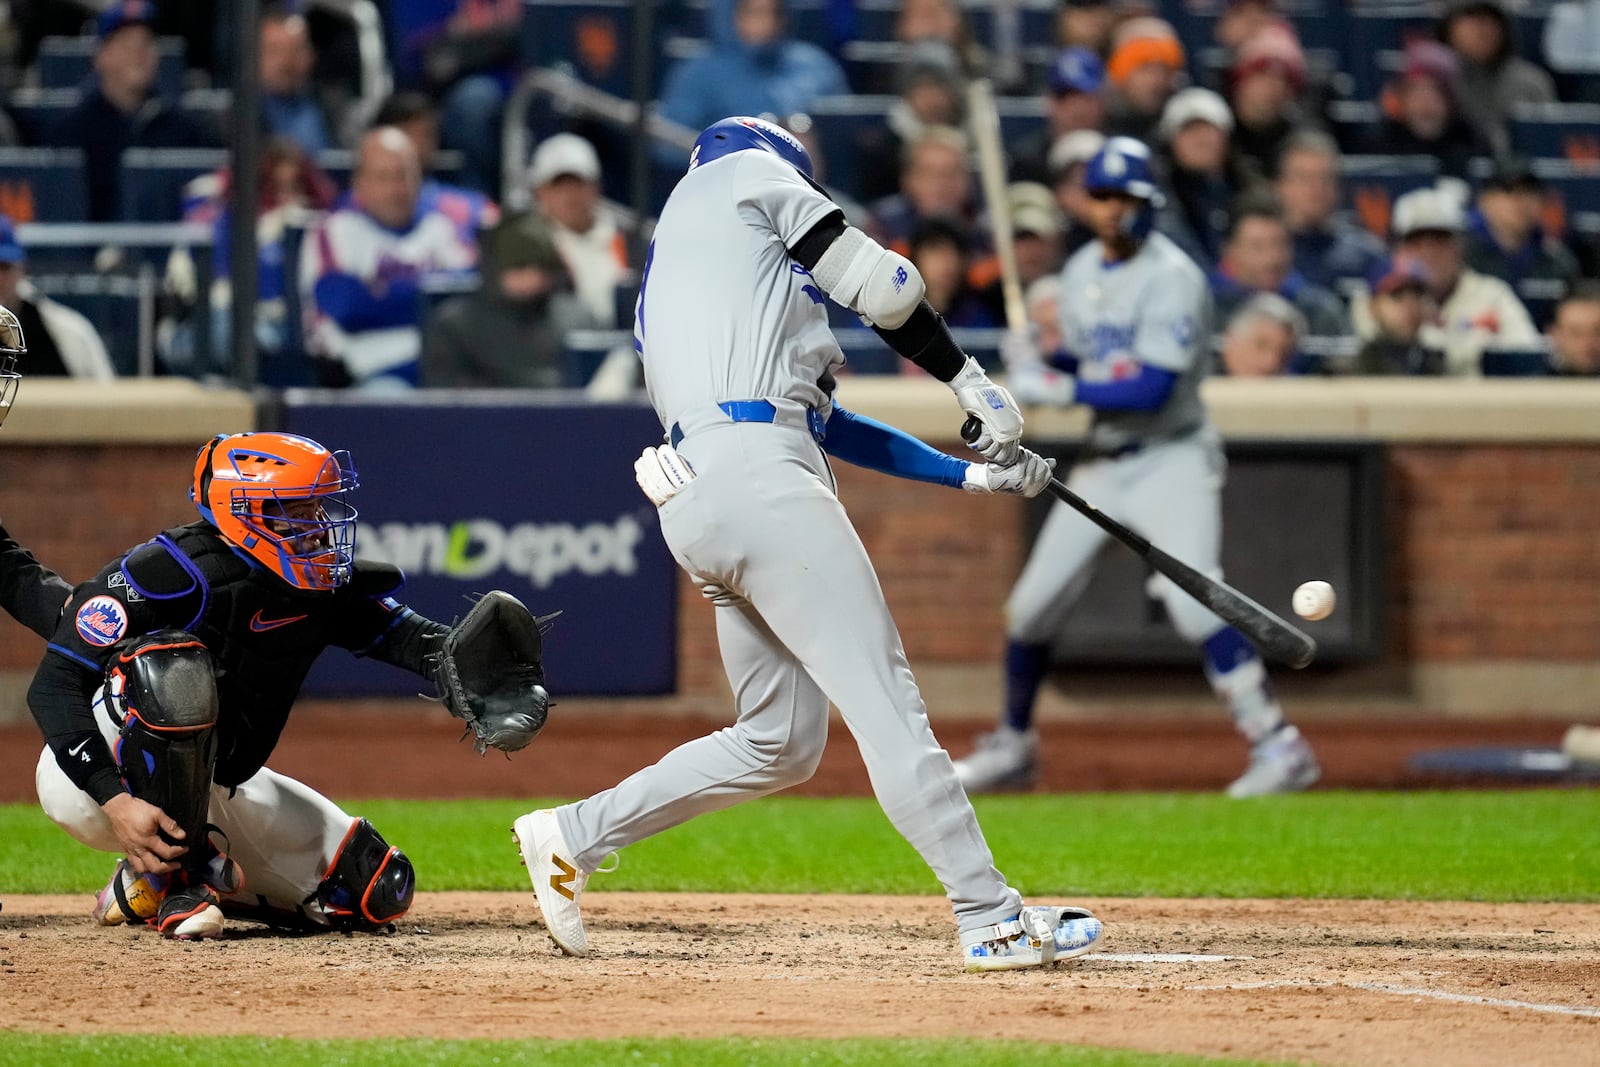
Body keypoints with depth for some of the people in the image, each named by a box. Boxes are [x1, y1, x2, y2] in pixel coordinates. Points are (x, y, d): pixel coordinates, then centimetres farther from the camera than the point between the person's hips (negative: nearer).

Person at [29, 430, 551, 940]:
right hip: (89, 784, -7)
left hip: (215, 790, 7)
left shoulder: (328, 587, -5)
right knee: (174, 667, -37)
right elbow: (53, 688, -27)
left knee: (377, 891, -1)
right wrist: (118, 803, -37)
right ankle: (170, 878, -20)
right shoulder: (169, 575, -25)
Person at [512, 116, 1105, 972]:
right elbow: (876, 283, 2)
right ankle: (990, 918, -17)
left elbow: (817, 420, 27)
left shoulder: (662, 290, 32)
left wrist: (970, 474, 23)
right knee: (885, 702, -12)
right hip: (757, 477, -9)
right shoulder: (749, 171, 13)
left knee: (781, 741, 14)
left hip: (694, 504, 9)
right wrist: (973, 383, 14)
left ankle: (573, 836, 17)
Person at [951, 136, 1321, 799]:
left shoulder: (1171, 278, -16)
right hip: (1103, 461, 8)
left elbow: (1152, 388, -24)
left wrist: (1056, 389, -22)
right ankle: (1012, 746, 29)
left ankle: (1277, 745, -23)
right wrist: (1036, 364, -3)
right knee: (1033, 604, 9)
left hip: (1172, 458, -8)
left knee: (1191, 597, -25)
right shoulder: (1082, 271, 9)